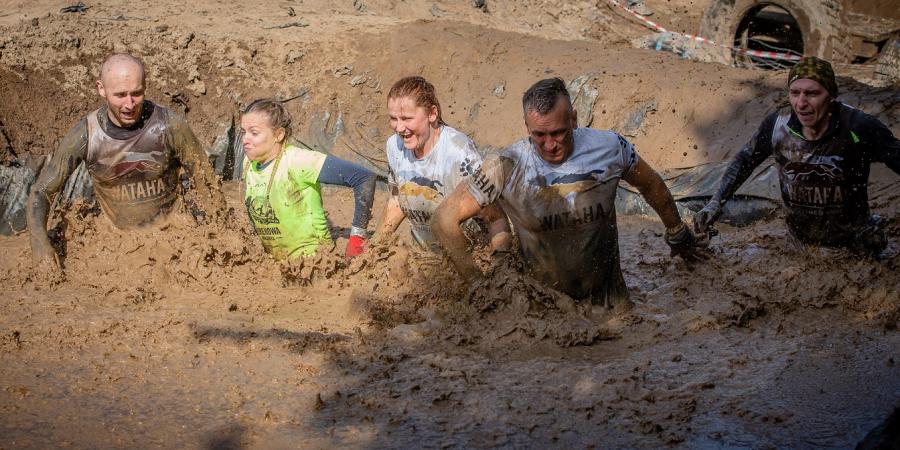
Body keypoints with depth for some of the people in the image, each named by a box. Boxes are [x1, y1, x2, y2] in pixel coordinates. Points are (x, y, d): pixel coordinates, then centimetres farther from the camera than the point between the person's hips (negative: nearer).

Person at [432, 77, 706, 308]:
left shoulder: (609, 148, -12)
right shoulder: (507, 168, -20)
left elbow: (651, 186, 8)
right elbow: (445, 218, -13)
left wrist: (678, 237, 21)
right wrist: (476, 281, -13)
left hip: (607, 296, 1)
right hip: (542, 299, -1)